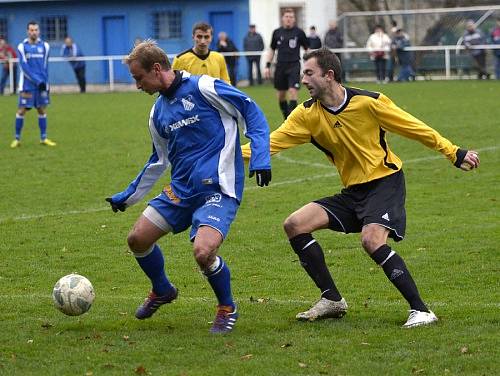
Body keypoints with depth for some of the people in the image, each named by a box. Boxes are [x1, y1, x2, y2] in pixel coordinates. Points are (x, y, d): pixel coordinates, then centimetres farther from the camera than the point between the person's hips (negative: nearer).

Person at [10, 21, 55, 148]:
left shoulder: (44, 46, 6)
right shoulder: (22, 47, -3)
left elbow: (45, 66, 9)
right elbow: (24, 67, -10)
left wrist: (45, 82, 1)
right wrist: (37, 81, -17)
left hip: (42, 84, 3)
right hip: (27, 84, -3)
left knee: (42, 110, 4)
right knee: (21, 110, -3)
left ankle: (43, 138, 12)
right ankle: (17, 139, 6)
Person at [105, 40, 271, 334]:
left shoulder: (204, 88, -11)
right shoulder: (158, 111, 12)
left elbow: (253, 114, -7)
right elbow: (159, 161, 25)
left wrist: (261, 158, -16)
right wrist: (127, 197, 29)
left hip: (219, 188, -8)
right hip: (181, 189, 8)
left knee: (203, 251, -27)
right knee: (138, 238, 3)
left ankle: (228, 307, 2)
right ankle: (162, 291, 32)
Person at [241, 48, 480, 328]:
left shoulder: (369, 103, -15)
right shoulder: (307, 114, -2)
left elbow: (416, 129, -7)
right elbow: (272, 143, -5)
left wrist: (456, 154, -3)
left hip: (385, 181, -6)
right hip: (352, 192, 6)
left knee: (372, 239, -31)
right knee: (295, 225, -6)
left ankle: (420, 310, -24)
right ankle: (332, 300, 4)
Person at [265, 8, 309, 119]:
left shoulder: (299, 32, -2)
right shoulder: (277, 32, 5)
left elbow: (307, 49, 6)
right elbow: (272, 50, 15)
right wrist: (267, 66, 10)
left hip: (294, 65, -3)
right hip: (280, 66, 3)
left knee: (293, 91, -16)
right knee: (281, 94, 8)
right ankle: (286, 118, 25)